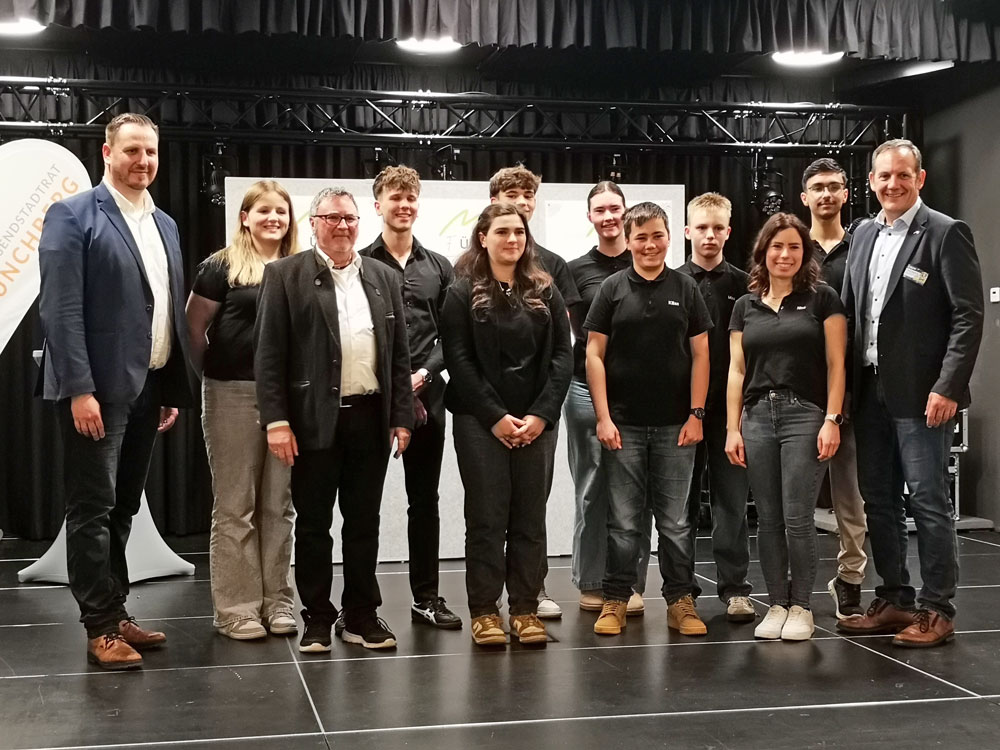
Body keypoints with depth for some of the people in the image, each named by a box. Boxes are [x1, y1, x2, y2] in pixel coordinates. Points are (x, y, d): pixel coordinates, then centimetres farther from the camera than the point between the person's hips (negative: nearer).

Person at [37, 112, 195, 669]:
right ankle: (101, 628, 8)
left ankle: (115, 613, 24)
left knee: (123, 508, 14)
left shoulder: (164, 225, 14)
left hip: (149, 388, 7)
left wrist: (175, 389, 11)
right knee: (93, 510, 0)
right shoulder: (73, 216, -7)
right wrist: (79, 390, -20)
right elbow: (62, 309, -14)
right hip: (99, 388, -7)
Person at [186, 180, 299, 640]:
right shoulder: (222, 266, -2)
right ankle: (236, 608, 10)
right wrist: (212, 373, 3)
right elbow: (193, 327, 0)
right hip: (234, 395, -3)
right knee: (235, 505, 3)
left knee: (278, 504, 9)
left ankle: (276, 603, 18)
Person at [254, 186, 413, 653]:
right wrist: (276, 419, -12)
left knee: (363, 522, 10)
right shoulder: (285, 276, 0)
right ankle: (317, 618, 16)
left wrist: (401, 417, 5)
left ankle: (361, 615, 20)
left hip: (370, 418, 3)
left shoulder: (384, 278, 12)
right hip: (314, 420, -3)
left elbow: (399, 354, 12)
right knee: (313, 523, 5)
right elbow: (268, 353, -5)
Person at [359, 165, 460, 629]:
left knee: (424, 499, 9)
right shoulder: (361, 263, 0)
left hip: (426, 395, 4)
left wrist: (425, 374, -7)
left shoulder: (438, 267, 11)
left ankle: (425, 598, 18)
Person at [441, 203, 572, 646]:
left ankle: (525, 610, 12)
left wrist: (542, 414, -8)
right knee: (487, 517, 0)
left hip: (537, 422, 3)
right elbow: (458, 360, -6)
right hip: (480, 422, -3)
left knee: (530, 518, 5)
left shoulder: (545, 292, 9)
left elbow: (562, 356, 4)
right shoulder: (463, 293, 1)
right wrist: (495, 417, -12)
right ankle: (484, 612, 8)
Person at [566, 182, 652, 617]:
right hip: (588, 390, 0)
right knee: (592, 490, 4)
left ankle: (631, 583, 10)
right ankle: (591, 585, 13)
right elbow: (576, 332, 9)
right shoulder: (578, 270, 8)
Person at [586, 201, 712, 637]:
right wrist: (603, 417, -7)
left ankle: (680, 601, 16)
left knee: (675, 520, 8)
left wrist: (696, 414, -2)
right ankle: (616, 601, 14)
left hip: (675, 424, 1)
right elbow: (594, 355, 0)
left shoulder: (685, 289, 5)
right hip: (623, 423, -1)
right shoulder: (613, 289, 1)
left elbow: (700, 354, 6)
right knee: (623, 520, 5)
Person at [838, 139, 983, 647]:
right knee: (878, 501, 12)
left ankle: (936, 610, 9)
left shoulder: (946, 233, -7)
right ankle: (893, 600, 23)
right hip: (870, 391, 6)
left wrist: (948, 387, -17)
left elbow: (969, 316, -11)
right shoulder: (864, 235, 12)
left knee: (928, 501, -1)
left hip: (920, 393, -6)